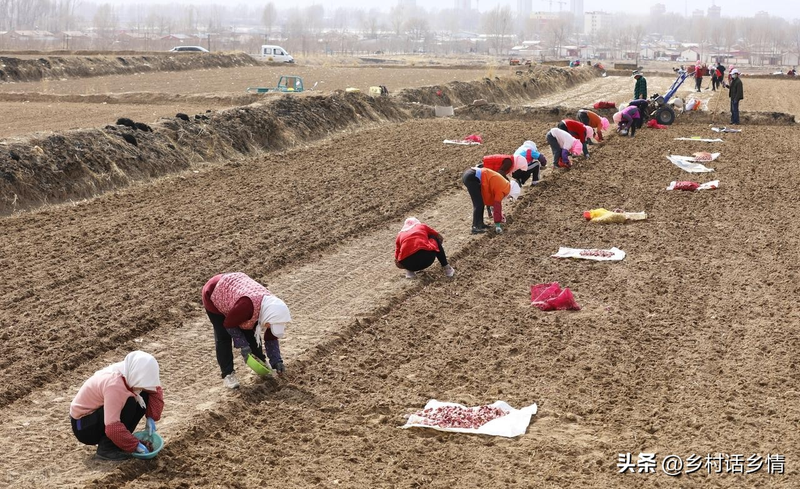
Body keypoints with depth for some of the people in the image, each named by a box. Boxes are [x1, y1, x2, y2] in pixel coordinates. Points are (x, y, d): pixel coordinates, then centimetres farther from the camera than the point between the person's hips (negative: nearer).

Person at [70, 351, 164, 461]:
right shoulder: (115, 385, -34)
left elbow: (156, 390, 2)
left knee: (144, 396, -5)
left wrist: (151, 417, -10)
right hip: (83, 425, -8)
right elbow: (112, 428, -38)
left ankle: (121, 440, 0)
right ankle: (106, 448, -16)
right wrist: (135, 444, -29)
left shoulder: (129, 373, -11)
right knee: (129, 403, -30)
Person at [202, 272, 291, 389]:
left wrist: (277, 361, -12)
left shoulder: (270, 306, -20)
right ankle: (228, 374, -2)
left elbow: (271, 338, -6)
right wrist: (242, 345, -22)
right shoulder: (247, 305, -44)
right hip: (214, 293, -6)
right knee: (223, 336, -10)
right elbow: (229, 324, -26)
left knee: (251, 332, 3)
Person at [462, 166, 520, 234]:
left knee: (479, 203, 18)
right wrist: (497, 225, -4)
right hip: (472, 177, -10)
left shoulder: (504, 185, 20)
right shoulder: (502, 190, -7)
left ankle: (479, 224, 23)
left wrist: (500, 218, 42)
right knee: (479, 204, -7)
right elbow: (497, 206, -8)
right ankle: (475, 227, -7)